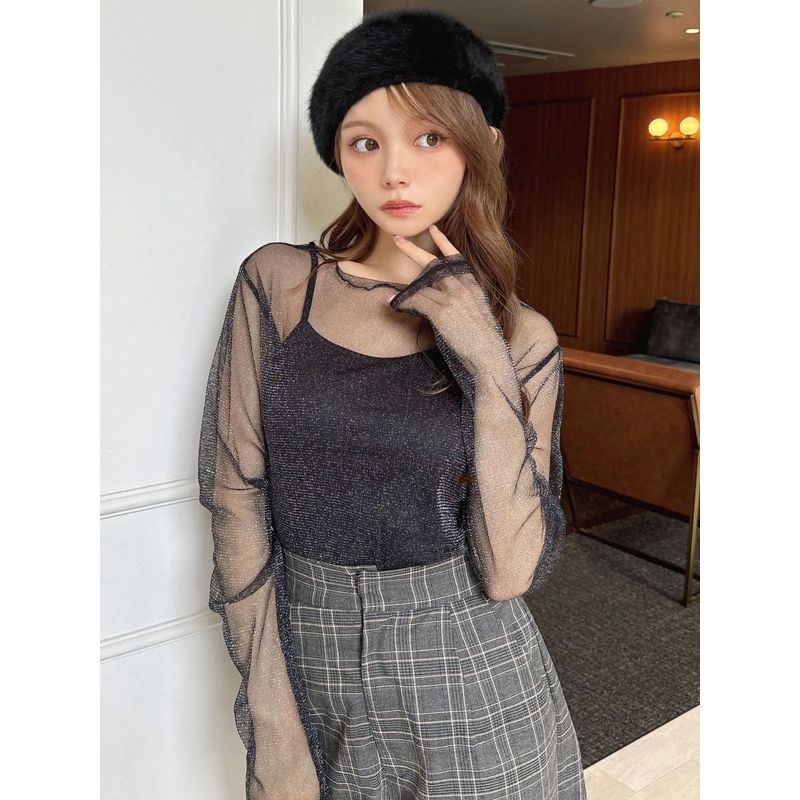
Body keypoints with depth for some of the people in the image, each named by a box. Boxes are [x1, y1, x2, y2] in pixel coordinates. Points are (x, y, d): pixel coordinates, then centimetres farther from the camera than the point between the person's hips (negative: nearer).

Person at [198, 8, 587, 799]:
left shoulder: (520, 338, -7)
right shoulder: (276, 283, -6)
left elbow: (509, 573, -13)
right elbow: (235, 496, -7)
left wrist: (486, 366, -21)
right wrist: (273, 723, -9)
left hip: (472, 679, 0)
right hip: (307, 657, 0)